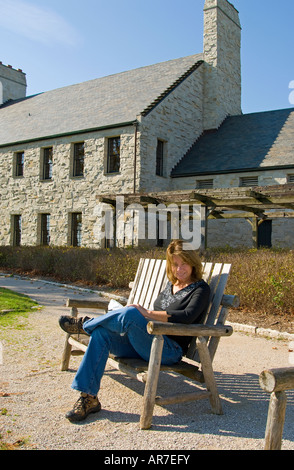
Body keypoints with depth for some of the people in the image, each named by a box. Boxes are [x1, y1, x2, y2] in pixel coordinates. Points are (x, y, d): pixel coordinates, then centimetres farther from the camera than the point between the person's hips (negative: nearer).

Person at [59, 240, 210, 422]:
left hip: (171, 350, -7)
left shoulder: (200, 289, -4)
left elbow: (187, 316, -22)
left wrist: (148, 313, -23)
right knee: (100, 333, -17)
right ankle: (88, 398, -14)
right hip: (148, 343, 8)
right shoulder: (171, 284, 18)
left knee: (130, 313, -32)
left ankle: (85, 324, -6)